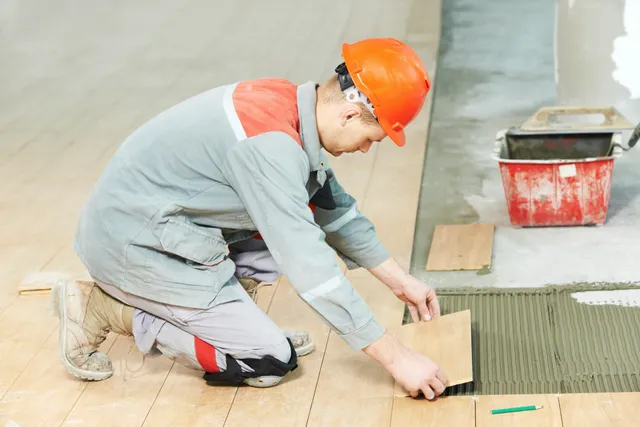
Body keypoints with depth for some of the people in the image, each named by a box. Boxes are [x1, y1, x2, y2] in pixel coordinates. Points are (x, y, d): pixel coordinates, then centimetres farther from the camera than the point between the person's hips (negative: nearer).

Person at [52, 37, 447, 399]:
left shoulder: (288, 104, 1)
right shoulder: (269, 144, -27)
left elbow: (336, 209, 15)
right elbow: (310, 267, -27)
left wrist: (400, 280, 18)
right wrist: (395, 357, -21)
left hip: (154, 220, 9)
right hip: (132, 244, -9)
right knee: (271, 362, -6)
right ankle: (107, 309, -4)